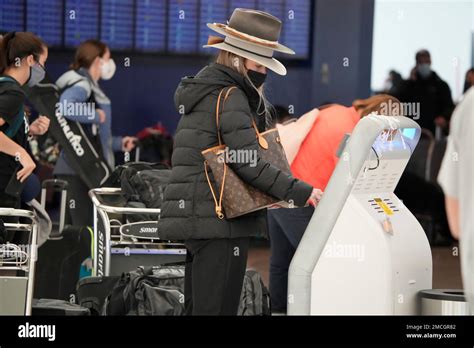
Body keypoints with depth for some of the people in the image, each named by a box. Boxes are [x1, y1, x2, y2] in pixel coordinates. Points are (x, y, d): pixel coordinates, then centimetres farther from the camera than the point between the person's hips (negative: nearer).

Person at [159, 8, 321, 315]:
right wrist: (300, 192, -20)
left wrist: (258, 106, 11)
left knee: (197, 307, 12)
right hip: (219, 221, -10)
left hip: (196, 218, 10)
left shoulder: (204, 92, 19)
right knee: (218, 308, -10)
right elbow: (249, 162, -19)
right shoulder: (229, 97, -12)